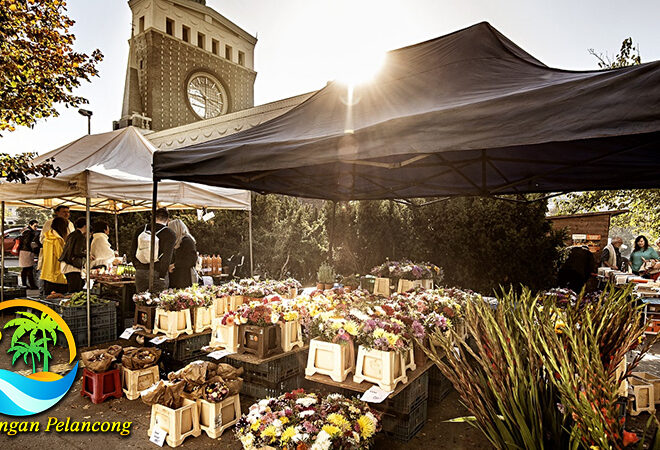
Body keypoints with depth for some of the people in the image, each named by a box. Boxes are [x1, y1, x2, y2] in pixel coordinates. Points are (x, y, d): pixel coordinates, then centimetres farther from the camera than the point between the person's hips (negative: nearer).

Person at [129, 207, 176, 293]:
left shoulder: (140, 230, 7)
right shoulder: (170, 234, -8)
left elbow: (132, 253, 9)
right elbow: (166, 257, -16)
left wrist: (138, 267, 17)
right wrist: (162, 276, -10)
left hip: (140, 273, 4)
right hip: (157, 273, -4)